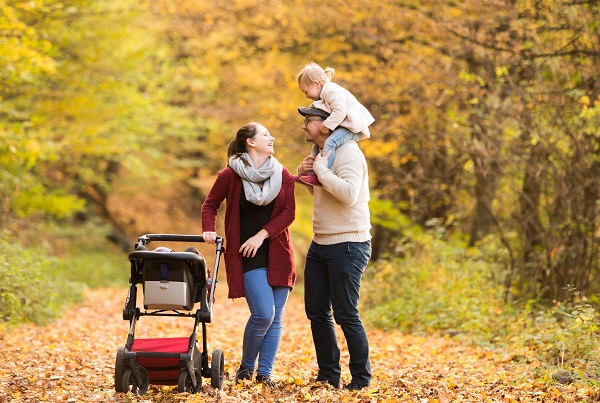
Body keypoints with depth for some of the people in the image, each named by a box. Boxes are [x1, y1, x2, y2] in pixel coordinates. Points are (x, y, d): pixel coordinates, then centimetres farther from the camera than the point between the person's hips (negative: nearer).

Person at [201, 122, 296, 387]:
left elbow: (288, 212, 2)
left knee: (276, 317, 2)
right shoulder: (230, 176, -2)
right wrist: (209, 230, -8)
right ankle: (246, 367, 7)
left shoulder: (283, 175, 7)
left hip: (277, 253, 4)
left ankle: (265, 373, 11)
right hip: (247, 256, -4)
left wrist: (261, 235, -9)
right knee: (263, 313, -14)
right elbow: (210, 204, 9)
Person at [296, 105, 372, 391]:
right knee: (316, 312, 10)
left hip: (347, 245, -9)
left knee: (345, 314, -6)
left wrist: (320, 168, -21)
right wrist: (303, 173, 9)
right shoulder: (322, 153, 14)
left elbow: (348, 193, -30)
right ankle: (328, 376, 19)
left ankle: (361, 380, 6)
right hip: (320, 244, 9)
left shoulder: (348, 153, -14)